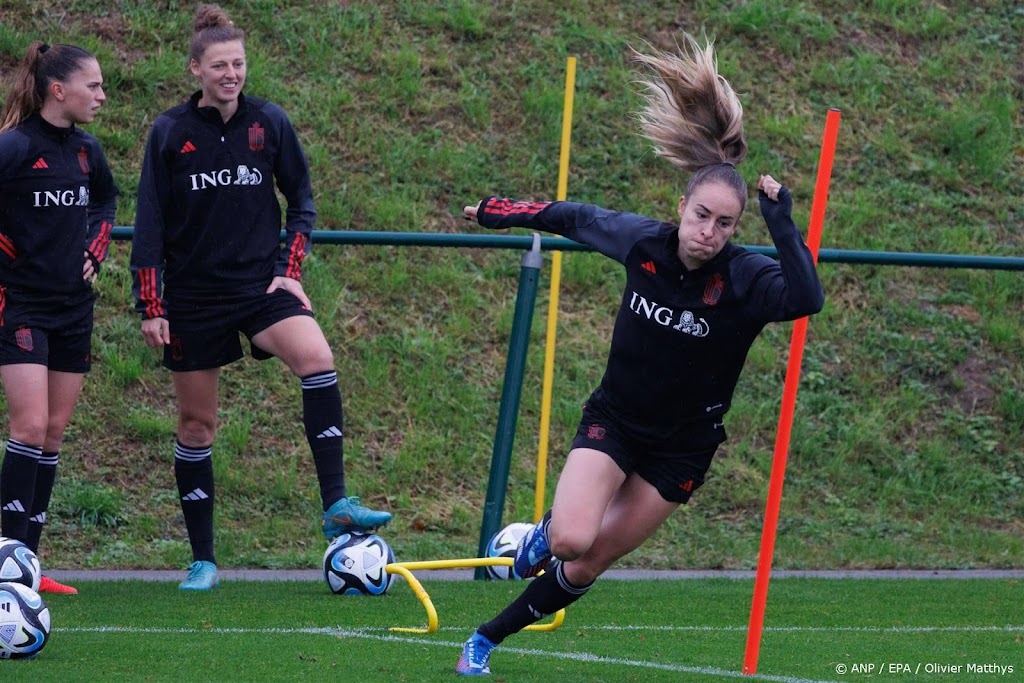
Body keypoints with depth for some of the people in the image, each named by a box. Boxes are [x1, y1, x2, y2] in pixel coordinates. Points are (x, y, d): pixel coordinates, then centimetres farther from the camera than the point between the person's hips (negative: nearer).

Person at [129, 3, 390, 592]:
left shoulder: (269, 122, 0)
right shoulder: (170, 133, -2)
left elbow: (302, 200, 10)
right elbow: (151, 224, 1)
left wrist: (289, 268, -1)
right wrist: (150, 308, -3)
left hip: (261, 283, 0)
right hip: (194, 293, 0)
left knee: (316, 357, -28)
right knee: (197, 424, 5)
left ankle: (336, 504, -28)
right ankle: (203, 561, 14)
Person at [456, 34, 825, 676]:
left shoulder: (745, 279, -21)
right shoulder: (642, 242, -13)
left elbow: (807, 298, -42)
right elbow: (575, 217, 7)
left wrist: (783, 224, -45)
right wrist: (498, 211, 19)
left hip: (682, 448, -1)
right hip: (614, 422, 1)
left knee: (587, 566, 6)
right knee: (572, 540, -22)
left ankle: (489, 639, 29)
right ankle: (545, 534, 18)